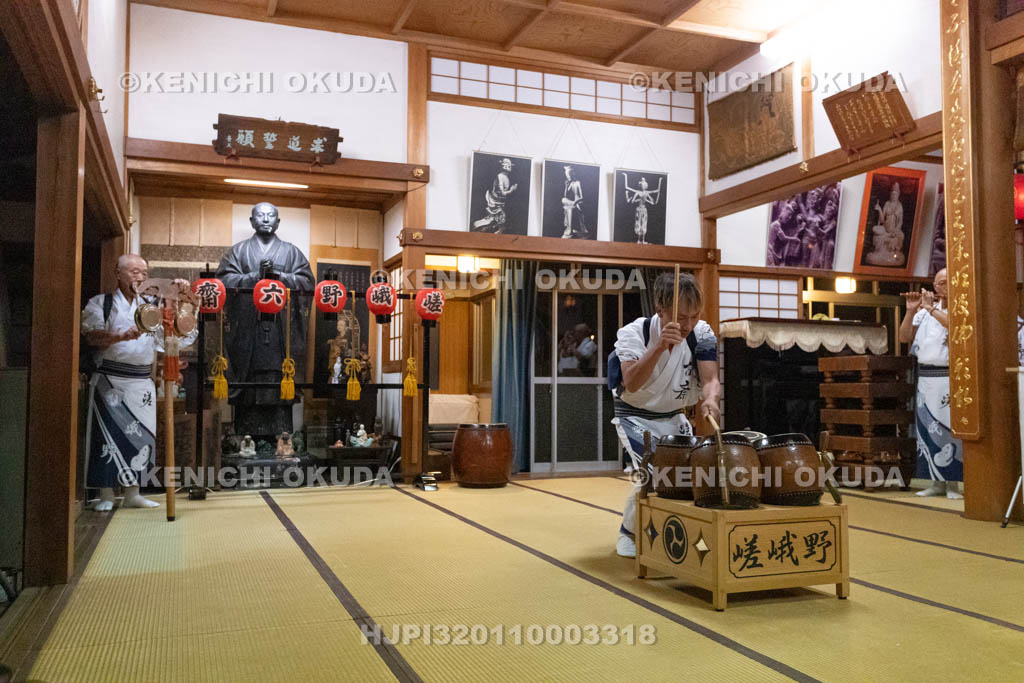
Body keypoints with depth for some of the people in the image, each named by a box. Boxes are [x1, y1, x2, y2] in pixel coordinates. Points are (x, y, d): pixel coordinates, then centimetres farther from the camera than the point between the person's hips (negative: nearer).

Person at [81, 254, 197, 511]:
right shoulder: (101, 303, 4)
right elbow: (92, 336, -11)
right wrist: (123, 336, -27)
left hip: (142, 382, 4)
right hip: (110, 380, -4)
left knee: (140, 436, 4)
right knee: (109, 434, -4)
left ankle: (132, 493, 14)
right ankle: (106, 495, 6)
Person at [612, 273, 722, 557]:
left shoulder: (702, 334, -15)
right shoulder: (634, 333, -24)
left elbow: (710, 379, -23)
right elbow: (631, 384, -37)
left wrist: (710, 399, -47)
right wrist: (660, 346, -50)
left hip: (673, 416, 5)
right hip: (635, 416, -4)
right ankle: (628, 532, 5)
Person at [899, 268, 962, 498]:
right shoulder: (924, 310, 14)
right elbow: (905, 337, 9)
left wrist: (931, 308, -13)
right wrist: (911, 311, -1)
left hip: (951, 377, -4)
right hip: (926, 377, 4)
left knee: (950, 428, -6)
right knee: (927, 428, 4)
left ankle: (952, 483, 1)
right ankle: (937, 482, 11)